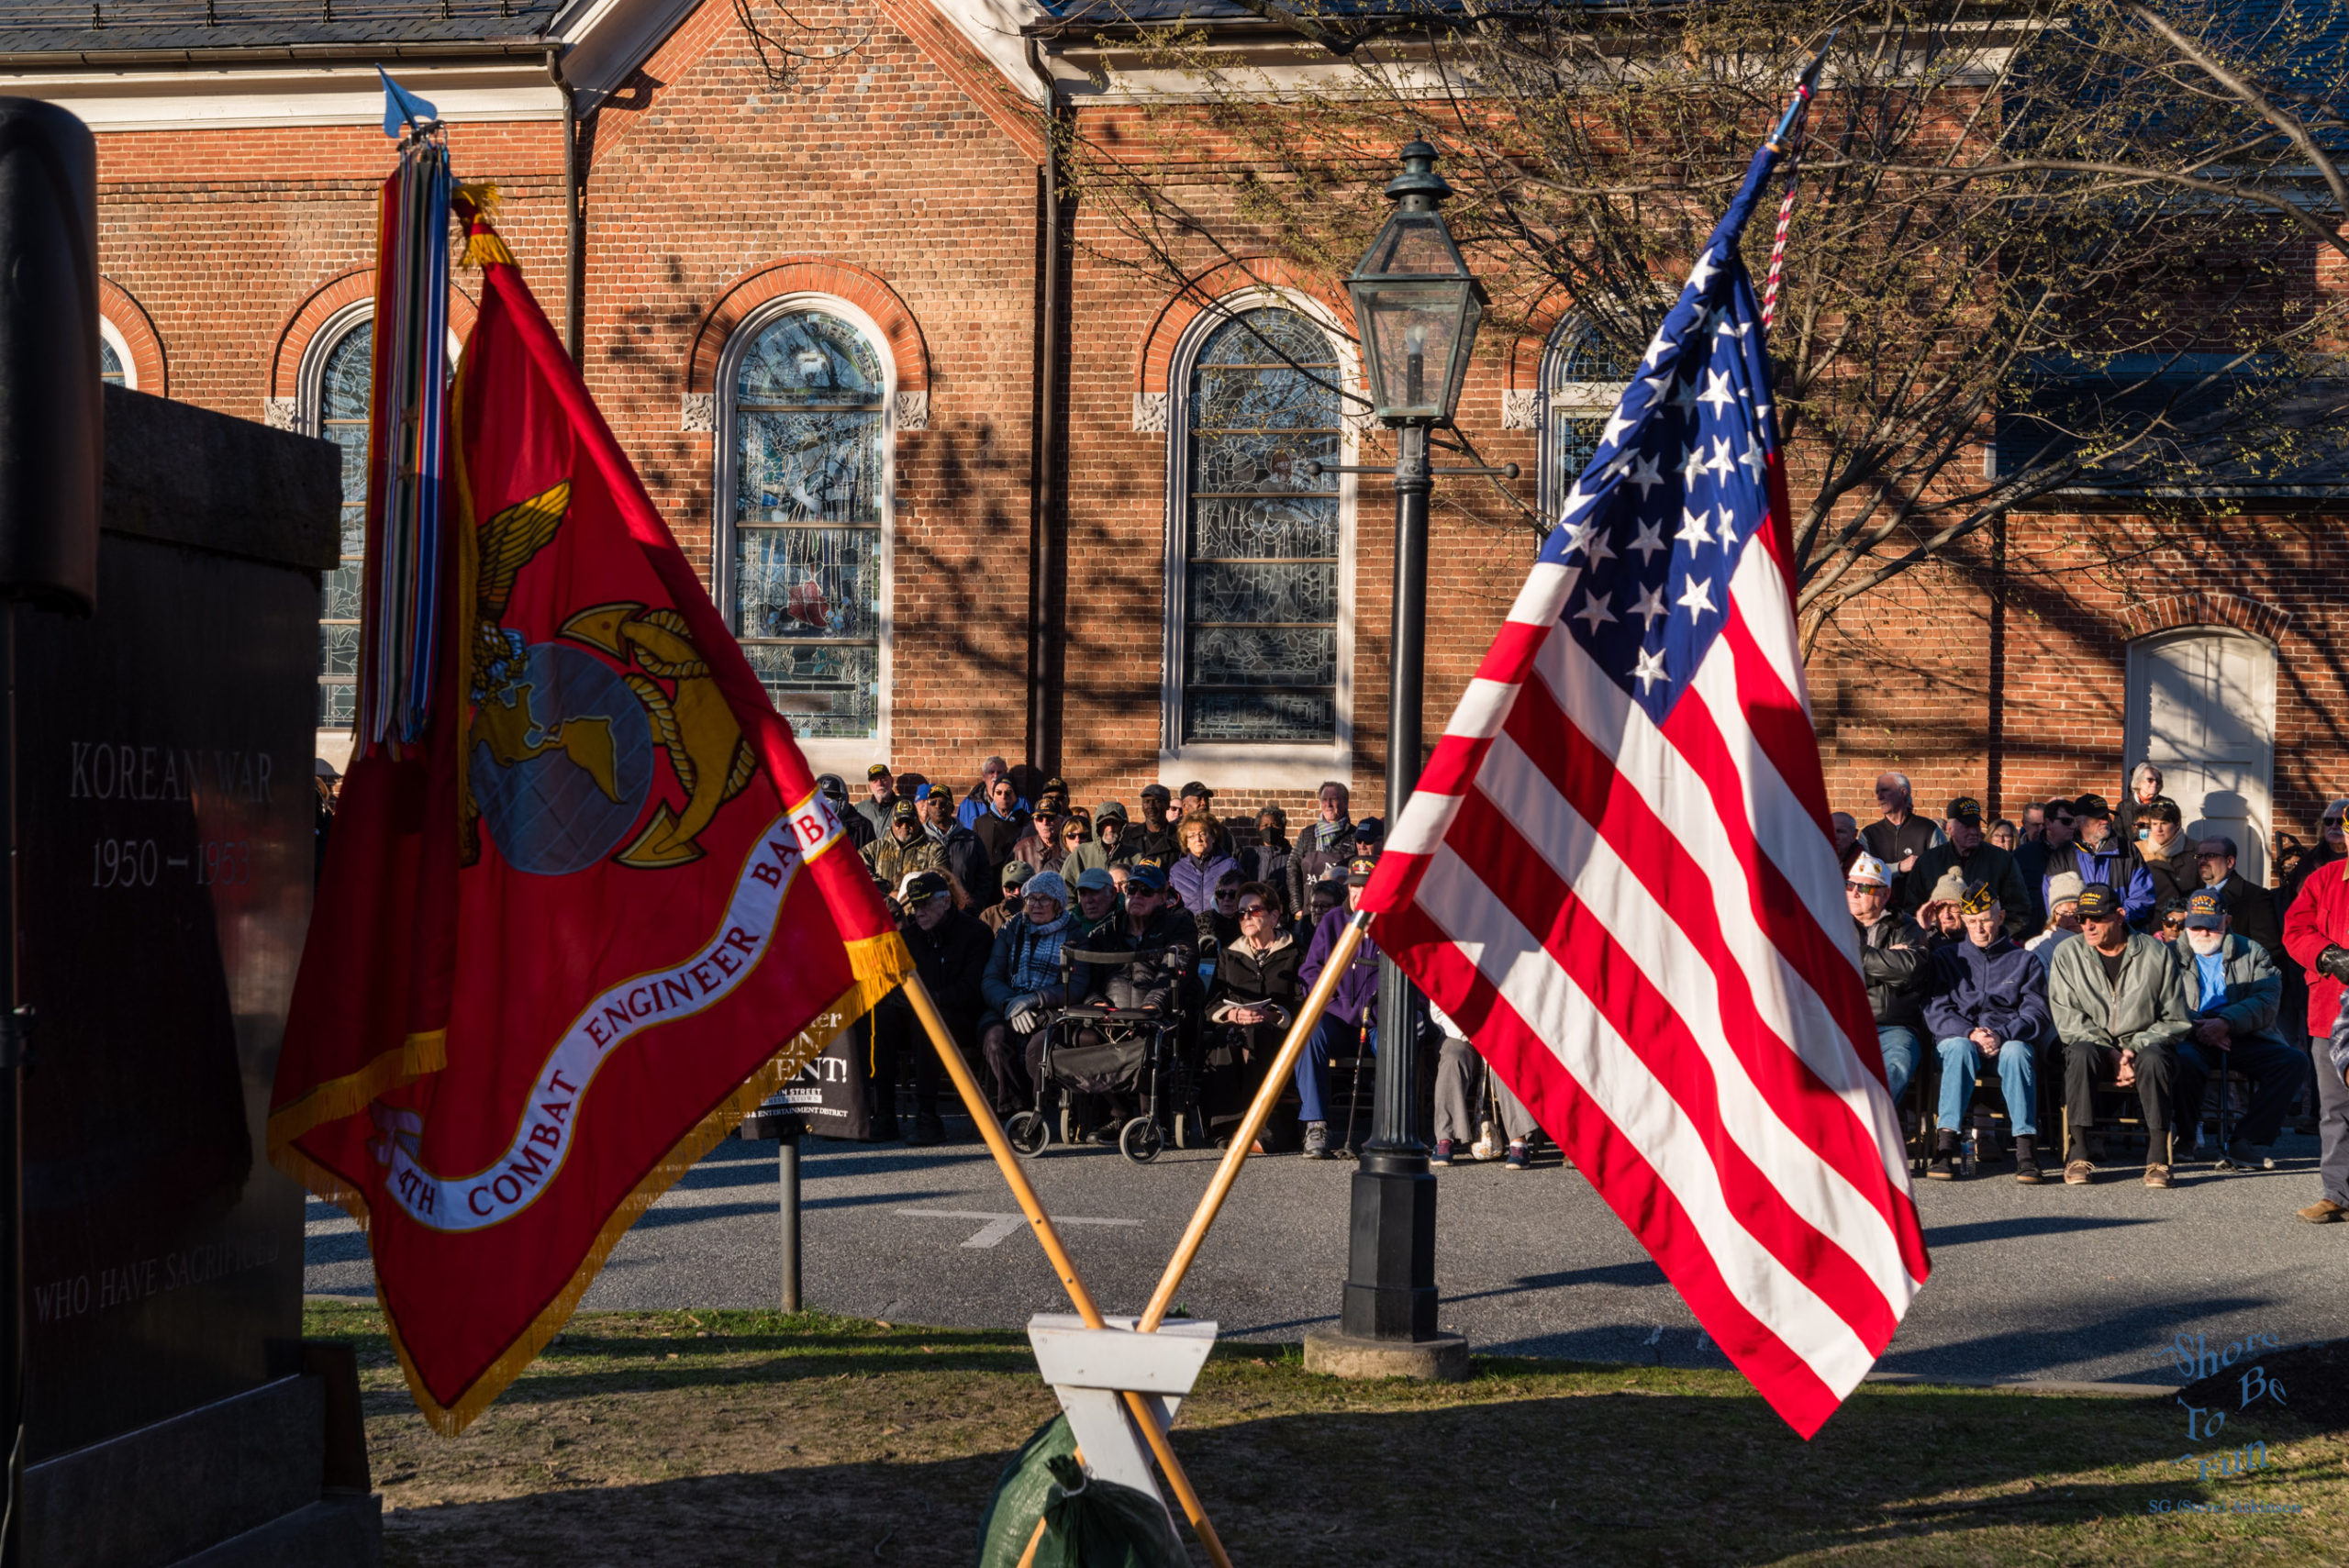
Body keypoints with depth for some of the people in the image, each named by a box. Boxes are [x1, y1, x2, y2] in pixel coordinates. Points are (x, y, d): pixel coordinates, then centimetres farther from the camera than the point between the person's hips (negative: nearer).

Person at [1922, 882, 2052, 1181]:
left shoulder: (2025, 961, 16)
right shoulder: (1945, 958, 17)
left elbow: (2037, 1015, 3)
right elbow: (1936, 1011, 4)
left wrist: (2001, 1036, -16)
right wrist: (1970, 1034, -15)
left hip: (2011, 1040, 0)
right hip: (1958, 1037, 0)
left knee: (2016, 1051, -37)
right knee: (1960, 1048, -37)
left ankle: (2026, 1148, -44)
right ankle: (1945, 1145, -45)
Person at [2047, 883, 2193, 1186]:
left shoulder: (2156, 953, 2)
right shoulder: (2067, 955, 4)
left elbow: (2175, 1021, 3)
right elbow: (2067, 1020, -3)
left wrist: (2136, 1048, -13)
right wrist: (2111, 1054, -16)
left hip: (2145, 1043, -1)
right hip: (2093, 1044, 1)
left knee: (2153, 1059, -36)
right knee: (2081, 1053, -35)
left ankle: (2158, 1158, -32)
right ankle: (2078, 1155, -33)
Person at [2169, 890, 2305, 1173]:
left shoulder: (2252, 953, 16)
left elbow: (2267, 1001, -1)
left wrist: (2226, 1023, -18)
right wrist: (2198, 1027, -17)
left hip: (2244, 1038, 2)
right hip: (2192, 1039, -2)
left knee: (2292, 1062, -25)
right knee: (2184, 1061, -37)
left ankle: (2244, 1141, -27)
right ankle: (2186, 1136, -14)